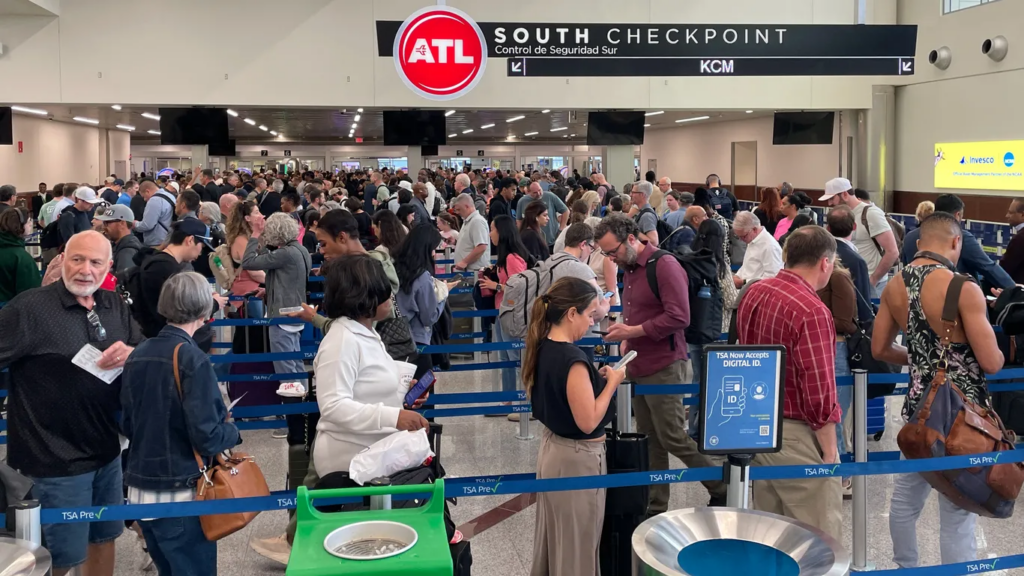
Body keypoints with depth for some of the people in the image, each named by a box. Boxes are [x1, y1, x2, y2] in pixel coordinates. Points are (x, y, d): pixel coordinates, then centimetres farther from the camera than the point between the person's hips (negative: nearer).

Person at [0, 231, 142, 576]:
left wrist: (131, 353, -13)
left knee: (104, 537, 21)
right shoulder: (29, 308, -15)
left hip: (107, 450, 6)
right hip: (57, 457, -6)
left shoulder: (115, 306, 5)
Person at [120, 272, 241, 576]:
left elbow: (128, 426, 11)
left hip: (139, 491, 7)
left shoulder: (136, 356, 2)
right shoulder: (193, 359, -17)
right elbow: (206, 437, -19)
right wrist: (232, 432, 0)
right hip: (181, 494, -7)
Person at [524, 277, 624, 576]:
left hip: (552, 446, 9)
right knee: (578, 544, 8)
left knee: (554, 537, 23)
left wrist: (595, 379, 6)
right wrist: (611, 383, -15)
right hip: (578, 458, -9)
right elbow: (588, 422, -25)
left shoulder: (542, 348, 0)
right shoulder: (573, 359, -27)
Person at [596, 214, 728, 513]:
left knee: (673, 438, -4)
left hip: (664, 368, -8)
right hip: (638, 367, 8)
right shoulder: (628, 268, 13)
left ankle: (722, 488, 14)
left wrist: (633, 331, -18)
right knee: (650, 441, 10)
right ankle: (656, 507, 17)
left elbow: (679, 317, -20)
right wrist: (626, 340, 7)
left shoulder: (664, 265, -14)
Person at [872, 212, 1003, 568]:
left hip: (918, 406, 7)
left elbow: (879, 349, 10)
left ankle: (905, 568, 37)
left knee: (906, 496, 21)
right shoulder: (964, 289, -19)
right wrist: (997, 352, 5)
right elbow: (992, 363, -18)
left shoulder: (894, 287, 1)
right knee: (957, 512, 2)